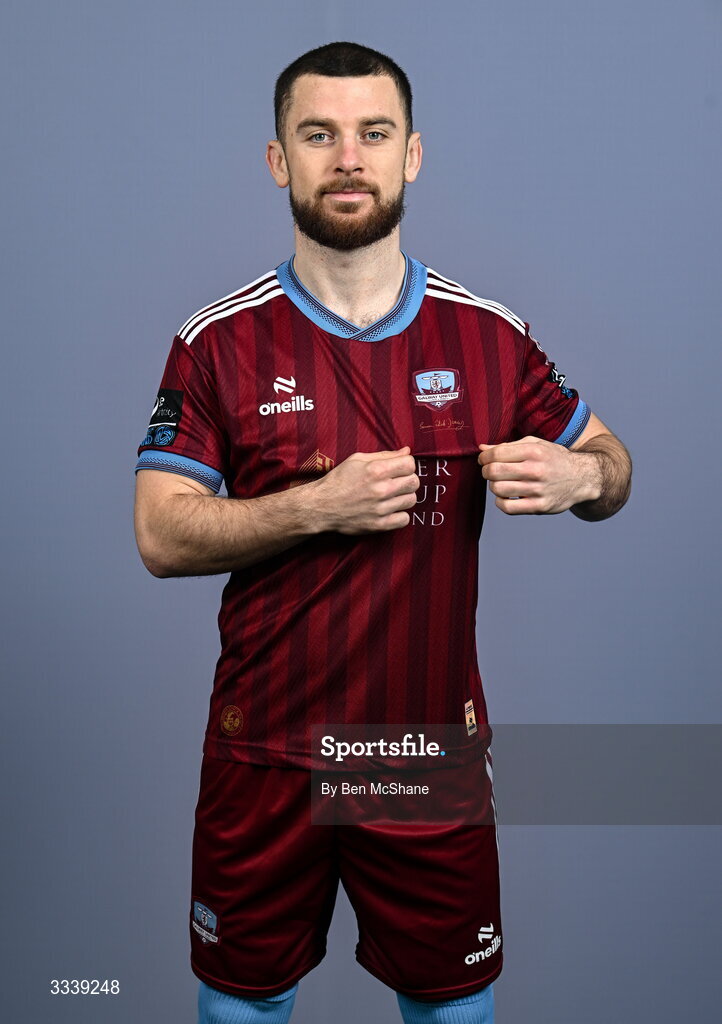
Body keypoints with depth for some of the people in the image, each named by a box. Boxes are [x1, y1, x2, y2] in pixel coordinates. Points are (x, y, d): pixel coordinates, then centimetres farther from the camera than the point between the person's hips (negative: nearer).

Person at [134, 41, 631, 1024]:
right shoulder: (220, 342, -6)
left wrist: (579, 475, -15)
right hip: (265, 752, 0)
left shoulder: (490, 335, -2)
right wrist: (318, 507, -22)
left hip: (437, 754, 1)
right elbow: (161, 536, -9)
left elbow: (607, 460, 8)